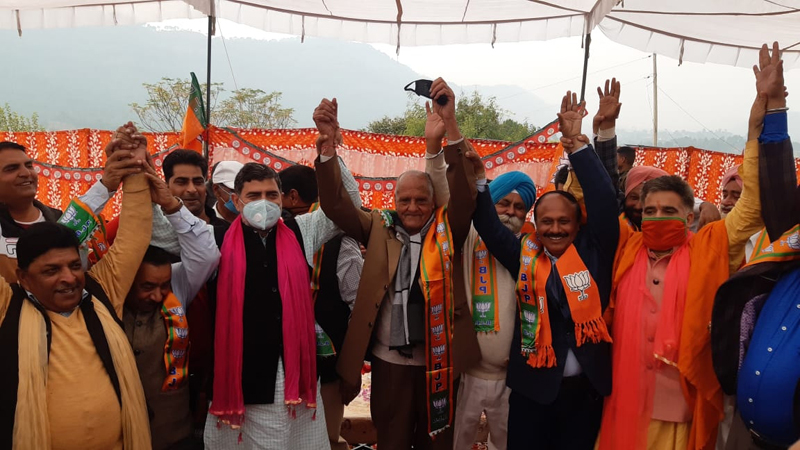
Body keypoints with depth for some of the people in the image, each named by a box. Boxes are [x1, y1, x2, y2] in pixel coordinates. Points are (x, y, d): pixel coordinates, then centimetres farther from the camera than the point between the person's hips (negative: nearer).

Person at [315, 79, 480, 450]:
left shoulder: (447, 231, 0)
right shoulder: (379, 229, 3)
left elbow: (465, 190, -16)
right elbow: (334, 204, -7)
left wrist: (449, 124, -29)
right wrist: (327, 141, -22)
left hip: (438, 362, -1)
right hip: (389, 362, 1)